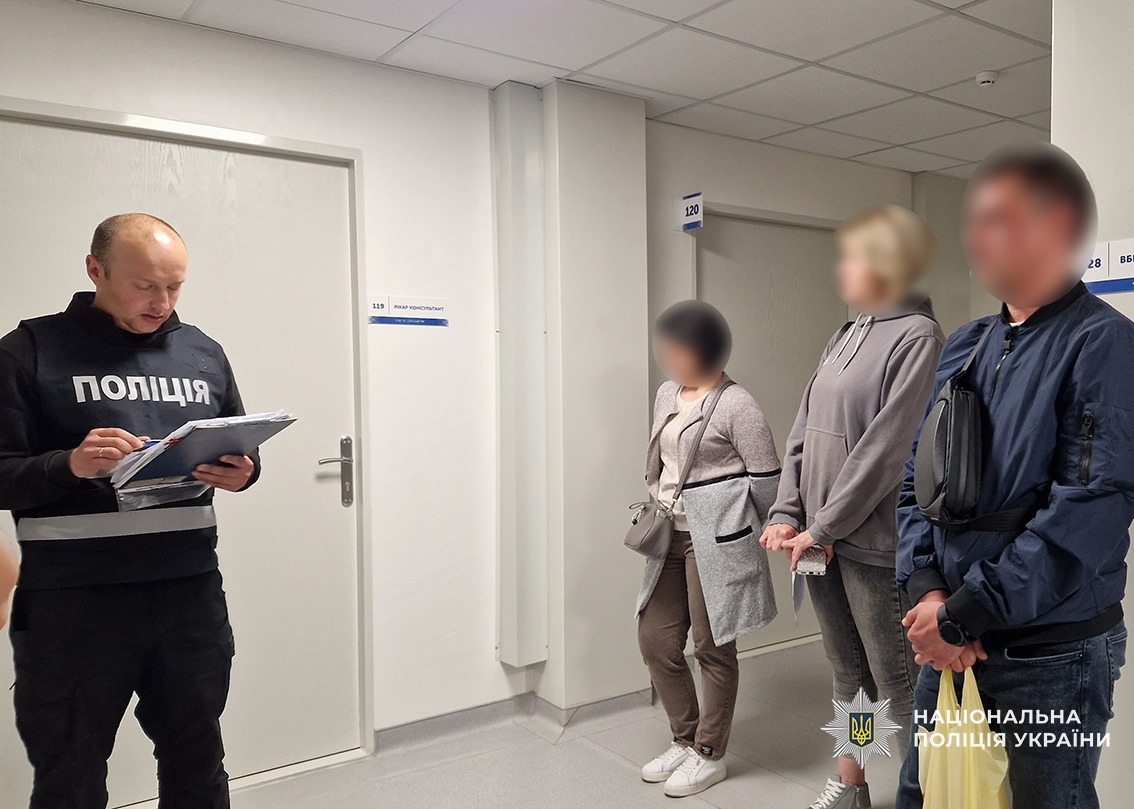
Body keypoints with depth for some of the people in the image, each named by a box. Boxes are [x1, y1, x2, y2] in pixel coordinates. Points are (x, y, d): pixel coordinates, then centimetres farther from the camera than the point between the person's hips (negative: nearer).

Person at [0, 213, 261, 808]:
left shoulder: (202, 353, 11)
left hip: (191, 589, 3)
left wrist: (242, 473, -6)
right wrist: (70, 465, -23)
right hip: (73, 602, -3)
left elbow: (242, 452, 17)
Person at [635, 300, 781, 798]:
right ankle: (686, 739, 31)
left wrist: (732, 525, 0)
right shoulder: (666, 394, 9)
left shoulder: (735, 405, -13)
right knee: (655, 641, 11)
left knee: (712, 648, 6)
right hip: (671, 536, 8)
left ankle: (709, 755, 25)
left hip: (715, 541, -8)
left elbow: (766, 477, -9)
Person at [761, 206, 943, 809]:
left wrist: (824, 526, -15)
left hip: (873, 542, -7)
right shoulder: (843, 339, 13)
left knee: (896, 679, 5)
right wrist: (787, 514, 0)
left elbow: (885, 447, -17)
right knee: (847, 670, 19)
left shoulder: (917, 337, -10)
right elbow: (803, 432, 10)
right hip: (820, 537, 7)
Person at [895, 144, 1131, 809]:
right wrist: (927, 590, -8)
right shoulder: (965, 346, 8)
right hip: (948, 642, 6)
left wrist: (962, 617, -19)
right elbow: (916, 479, 7)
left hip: (1053, 657, -6)